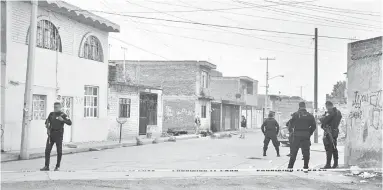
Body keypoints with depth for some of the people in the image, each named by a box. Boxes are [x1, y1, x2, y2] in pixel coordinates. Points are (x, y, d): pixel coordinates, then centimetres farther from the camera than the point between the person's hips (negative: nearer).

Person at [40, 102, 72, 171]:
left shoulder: (63, 115, -3)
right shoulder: (51, 114, 10)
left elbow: (70, 123, -13)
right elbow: (47, 121, 24)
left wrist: (62, 120, -25)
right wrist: (47, 128, 8)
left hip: (59, 135, -4)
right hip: (51, 134, 4)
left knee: (59, 151, 2)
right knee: (47, 150, -1)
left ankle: (57, 166, 13)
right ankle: (46, 166, 4)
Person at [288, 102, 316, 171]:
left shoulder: (295, 114, -4)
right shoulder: (310, 115, 4)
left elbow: (291, 124, -4)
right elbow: (314, 126, 3)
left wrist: (290, 129, 15)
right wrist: (310, 133, 13)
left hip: (296, 135, -1)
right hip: (306, 136, 1)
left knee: (293, 151, 6)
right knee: (306, 152, 7)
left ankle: (290, 166, 7)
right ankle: (306, 167, 6)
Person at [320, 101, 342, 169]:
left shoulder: (330, 112, -16)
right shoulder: (338, 112, 13)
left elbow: (324, 120, -21)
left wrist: (321, 119, 0)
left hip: (329, 131, -9)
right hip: (335, 131, 9)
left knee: (328, 148, -6)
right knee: (334, 148, 16)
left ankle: (328, 164, -7)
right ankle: (335, 164, 20)